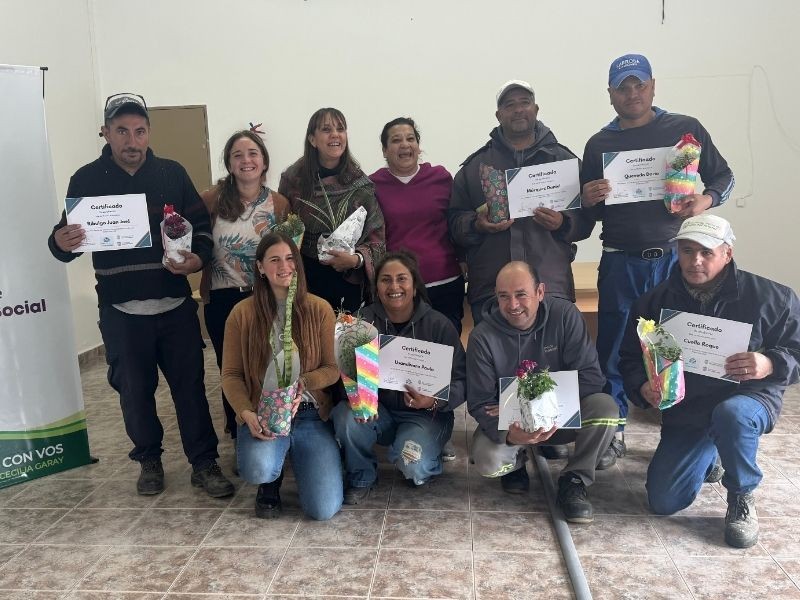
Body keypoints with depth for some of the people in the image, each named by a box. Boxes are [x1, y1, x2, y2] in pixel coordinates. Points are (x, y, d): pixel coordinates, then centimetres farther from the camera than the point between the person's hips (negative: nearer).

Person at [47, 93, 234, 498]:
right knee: (134, 389, 9)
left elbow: (201, 226, 7)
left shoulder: (172, 173, 5)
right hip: (121, 311, 0)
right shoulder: (87, 180, 3)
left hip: (175, 305, 0)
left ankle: (204, 463, 15)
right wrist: (61, 242, -20)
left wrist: (198, 258, -14)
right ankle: (149, 459, 29)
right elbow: (64, 240, 4)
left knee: (190, 384, 3)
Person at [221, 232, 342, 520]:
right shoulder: (242, 313, 2)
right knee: (258, 469, -34)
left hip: (311, 414, 1)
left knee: (324, 509, -12)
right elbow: (231, 375, 3)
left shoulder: (320, 309, 2)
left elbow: (333, 368, 1)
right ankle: (270, 484, 8)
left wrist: (303, 383, -19)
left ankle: (300, 458, 23)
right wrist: (247, 413, -14)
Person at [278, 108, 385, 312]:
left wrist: (357, 259, -17)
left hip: (349, 280, 1)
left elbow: (377, 237, -2)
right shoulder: (293, 178, -1)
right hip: (306, 279, 0)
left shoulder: (361, 183, -1)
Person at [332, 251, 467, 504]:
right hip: (377, 410, 3)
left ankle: (427, 463, 11)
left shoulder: (438, 324, -10)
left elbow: (461, 381, -10)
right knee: (346, 416, -28)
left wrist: (435, 401, -30)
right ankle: (361, 478, 2)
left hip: (425, 414, -2)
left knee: (411, 463, -29)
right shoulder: (364, 321, -3)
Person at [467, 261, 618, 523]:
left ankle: (574, 481, -6)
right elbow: (480, 404, -16)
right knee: (488, 462, -30)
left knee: (605, 407, -28)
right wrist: (508, 434, -38)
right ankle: (516, 461, 9)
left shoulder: (564, 315, -16)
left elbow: (590, 376, -20)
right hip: (507, 422, 0)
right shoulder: (482, 337, -17)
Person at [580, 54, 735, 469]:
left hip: (676, 258, -1)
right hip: (621, 263, 1)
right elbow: (587, 213, 13)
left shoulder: (686, 129, 6)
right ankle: (611, 434, 18)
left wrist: (706, 200, -11)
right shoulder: (598, 144, 9)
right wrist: (588, 199, -11)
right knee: (613, 351, 4)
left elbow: (723, 176, 10)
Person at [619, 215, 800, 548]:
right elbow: (631, 359, 2)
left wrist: (770, 364, -31)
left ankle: (742, 498, -9)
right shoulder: (654, 302, -4)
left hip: (750, 399, -3)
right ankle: (707, 456, 33)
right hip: (685, 411, 3)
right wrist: (643, 388, -20)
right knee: (662, 502, -2)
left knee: (731, 414, -41)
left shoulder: (770, 296, -11)